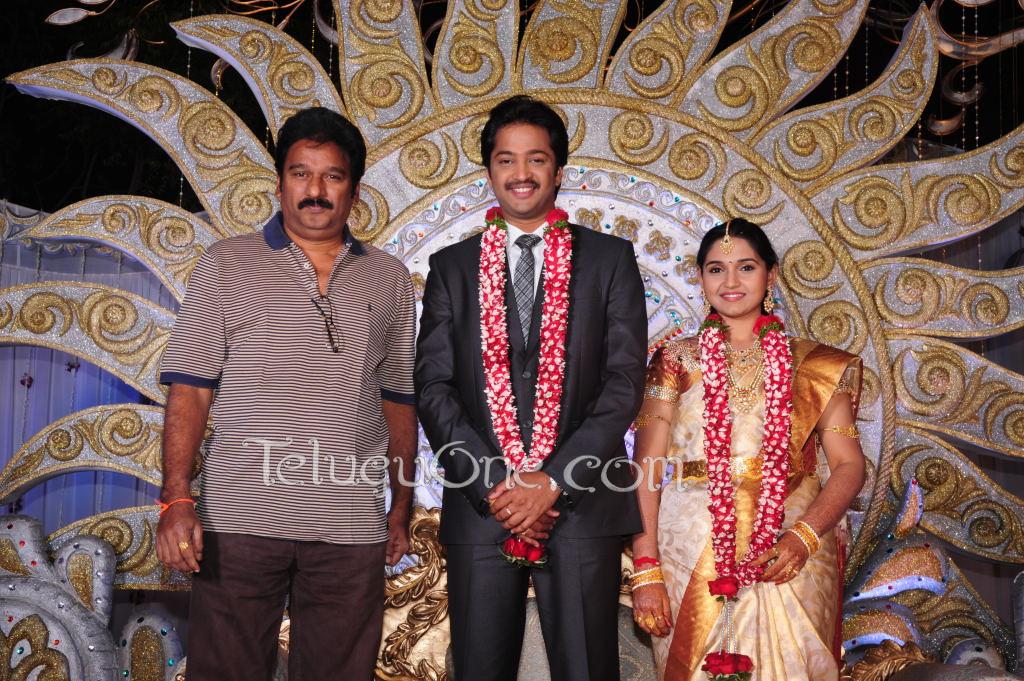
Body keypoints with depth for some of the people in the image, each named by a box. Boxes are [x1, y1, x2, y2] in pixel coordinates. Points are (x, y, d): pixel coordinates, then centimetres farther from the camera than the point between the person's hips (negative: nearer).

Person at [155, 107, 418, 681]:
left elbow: (399, 400, 15)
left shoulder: (390, 280, 12)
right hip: (239, 521, -2)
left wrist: (402, 508, 12)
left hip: (352, 529, 2)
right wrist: (176, 500, -9)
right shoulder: (227, 265, 5)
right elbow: (190, 390, 0)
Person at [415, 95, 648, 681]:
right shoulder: (452, 267, 11)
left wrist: (553, 481, -11)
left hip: (581, 505, -1)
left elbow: (625, 381, -2)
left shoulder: (610, 259, 7)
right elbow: (433, 387, 4)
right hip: (480, 508, 1)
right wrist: (492, 484, -9)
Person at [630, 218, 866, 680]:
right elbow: (646, 468, 0)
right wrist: (645, 571, -11)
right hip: (690, 554, 0)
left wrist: (804, 537, -16)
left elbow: (848, 464, 1)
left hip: (789, 562, 0)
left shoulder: (815, 365, 8)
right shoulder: (676, 361, 7)